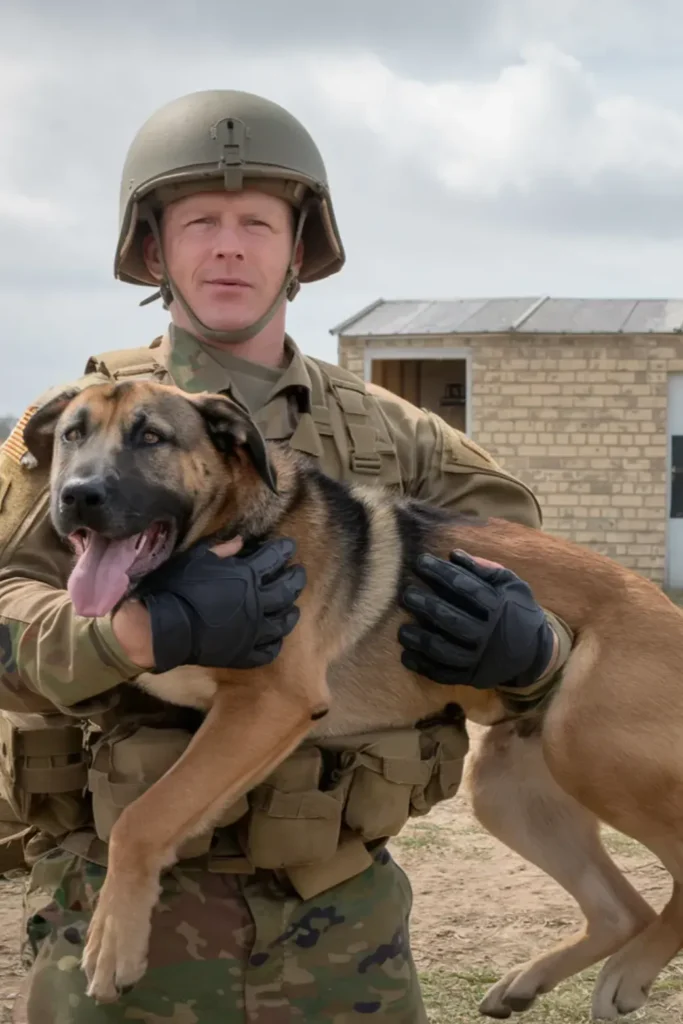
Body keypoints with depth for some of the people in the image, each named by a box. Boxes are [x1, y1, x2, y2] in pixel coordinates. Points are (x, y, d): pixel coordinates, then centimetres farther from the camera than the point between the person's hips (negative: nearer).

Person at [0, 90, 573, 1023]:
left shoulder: (390, 437, 6)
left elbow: (568, 634, 5)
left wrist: (525, 646, -19)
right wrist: (140, 628, -34)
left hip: (340, 909, 3)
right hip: (132, 900, -2)